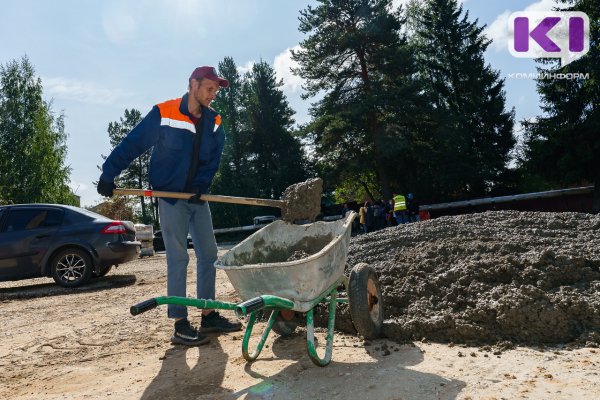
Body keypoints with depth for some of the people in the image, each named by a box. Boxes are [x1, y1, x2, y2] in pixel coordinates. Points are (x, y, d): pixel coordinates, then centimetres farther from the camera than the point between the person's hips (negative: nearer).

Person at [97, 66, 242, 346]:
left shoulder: (213, 122, 6)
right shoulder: (163, 114, -8)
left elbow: (213, 160, 3)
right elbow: (132, 144, -6)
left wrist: (200, 185, -13)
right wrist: (109, 174, -8)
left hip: (197, 198, 6)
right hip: (170, 197, -6)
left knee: (208, 254, 7)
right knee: (178, 259, -5)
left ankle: (209, 316, 18)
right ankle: (180, 325, 3)